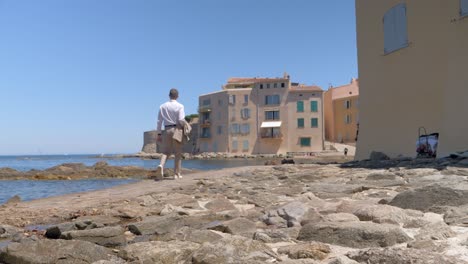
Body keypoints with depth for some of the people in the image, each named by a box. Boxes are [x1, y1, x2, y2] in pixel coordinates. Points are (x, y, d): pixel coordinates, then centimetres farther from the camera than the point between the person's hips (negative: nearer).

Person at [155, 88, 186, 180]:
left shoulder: (162, 106, 8)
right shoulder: (179, 106, -5)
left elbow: (159, 121, 7)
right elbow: (181, 120, -15)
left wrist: (159, 134, 12)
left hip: (166, 130, 3)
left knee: (165, 151, 9)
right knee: (178, 153, 8)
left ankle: (161, 165, -20)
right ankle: (177, 174, 11)